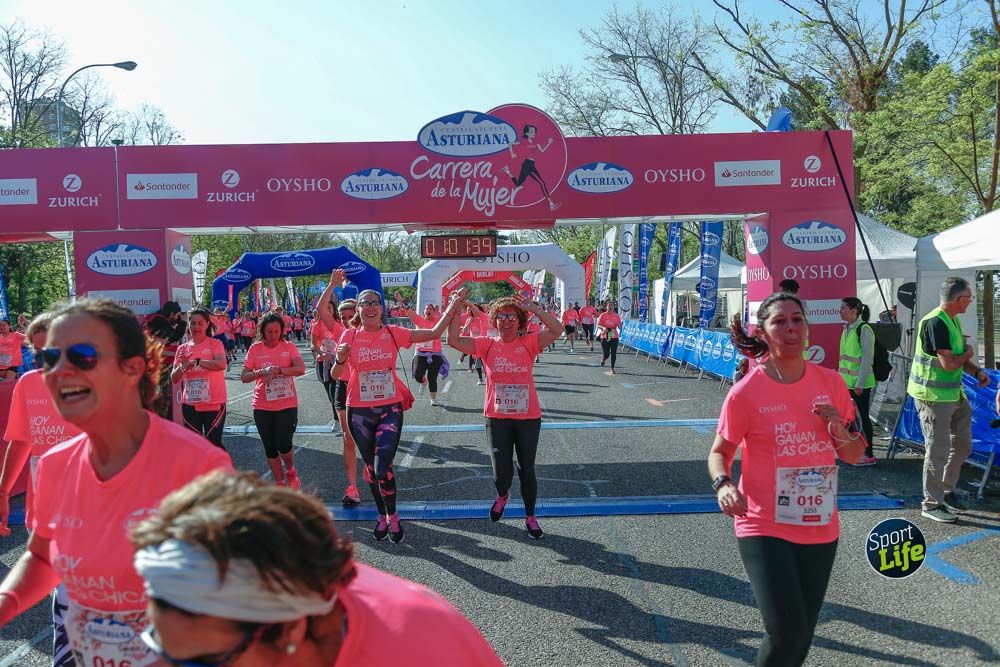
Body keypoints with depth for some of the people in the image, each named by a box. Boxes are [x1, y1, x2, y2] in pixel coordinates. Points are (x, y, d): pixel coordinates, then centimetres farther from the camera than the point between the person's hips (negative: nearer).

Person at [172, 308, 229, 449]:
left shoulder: (215, 343, -4)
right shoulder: (182, 348, 7)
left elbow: (222, 364, -24)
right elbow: (174, 379, 5)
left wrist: (195, 361, -27)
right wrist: (182, 365, -14)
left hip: (214, 403, -4)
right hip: (190, 404, 4)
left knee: (214, 444, 0)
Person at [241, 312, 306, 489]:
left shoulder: (289, 347, -1)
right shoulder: (255, 349, 0)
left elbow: (301, 369, -16)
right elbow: (244, 377, -5)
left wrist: (279, 370, -30)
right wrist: (262, 371, -23)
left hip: (287, 404, -2)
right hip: (262, 407, 2)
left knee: (283, 444, -9)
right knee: (270, 447, 8)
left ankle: (290, 471, 22)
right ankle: (279, 483, 25)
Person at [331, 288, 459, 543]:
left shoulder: (393, 333, -2)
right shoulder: (349, 336, -2)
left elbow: (434, 333, -4)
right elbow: (335, 375, -1)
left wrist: (456, 303, -8)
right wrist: (340, 359, -23)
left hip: (390, 409, -1)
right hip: (359, 412, 1)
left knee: (383, 469, -11)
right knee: (371, 467, 13)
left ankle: (392, 516, 14)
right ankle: (382, 516, 34)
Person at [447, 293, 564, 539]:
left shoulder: (529, 343, -4)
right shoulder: (487, 344, -1)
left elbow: (557, 330, -18)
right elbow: (454, 340, -9)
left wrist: (533, 308, -23)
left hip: (528, 418, 0)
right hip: (497, 418, 0)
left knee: (527, 469, 11)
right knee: (502, 474, -3)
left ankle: (530, 517, 33)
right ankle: (502, 496, 35)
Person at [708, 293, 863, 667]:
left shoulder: (831, 383, 0)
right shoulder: (745, 393, -12)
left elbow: (854, 456, 10)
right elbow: (720, 453, -1)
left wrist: (840, 433, -12)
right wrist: (723, 484, -22)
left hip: (821, 530, 4)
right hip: (765, 528, -4)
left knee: (802, 636, 15)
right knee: (787, 633, -11)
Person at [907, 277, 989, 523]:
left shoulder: (954, 321, 11)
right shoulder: (936, 322, -21)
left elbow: (960, 358, 18)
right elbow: (949, 363, -25)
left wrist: (977, 372, -1)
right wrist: (968, 353, -5)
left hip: (954, 394, 10)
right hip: (933, 396, -10)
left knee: (962, 444, 18)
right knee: (938, 451, -3)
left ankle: (946, 491, 32)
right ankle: (931, 504, 9)